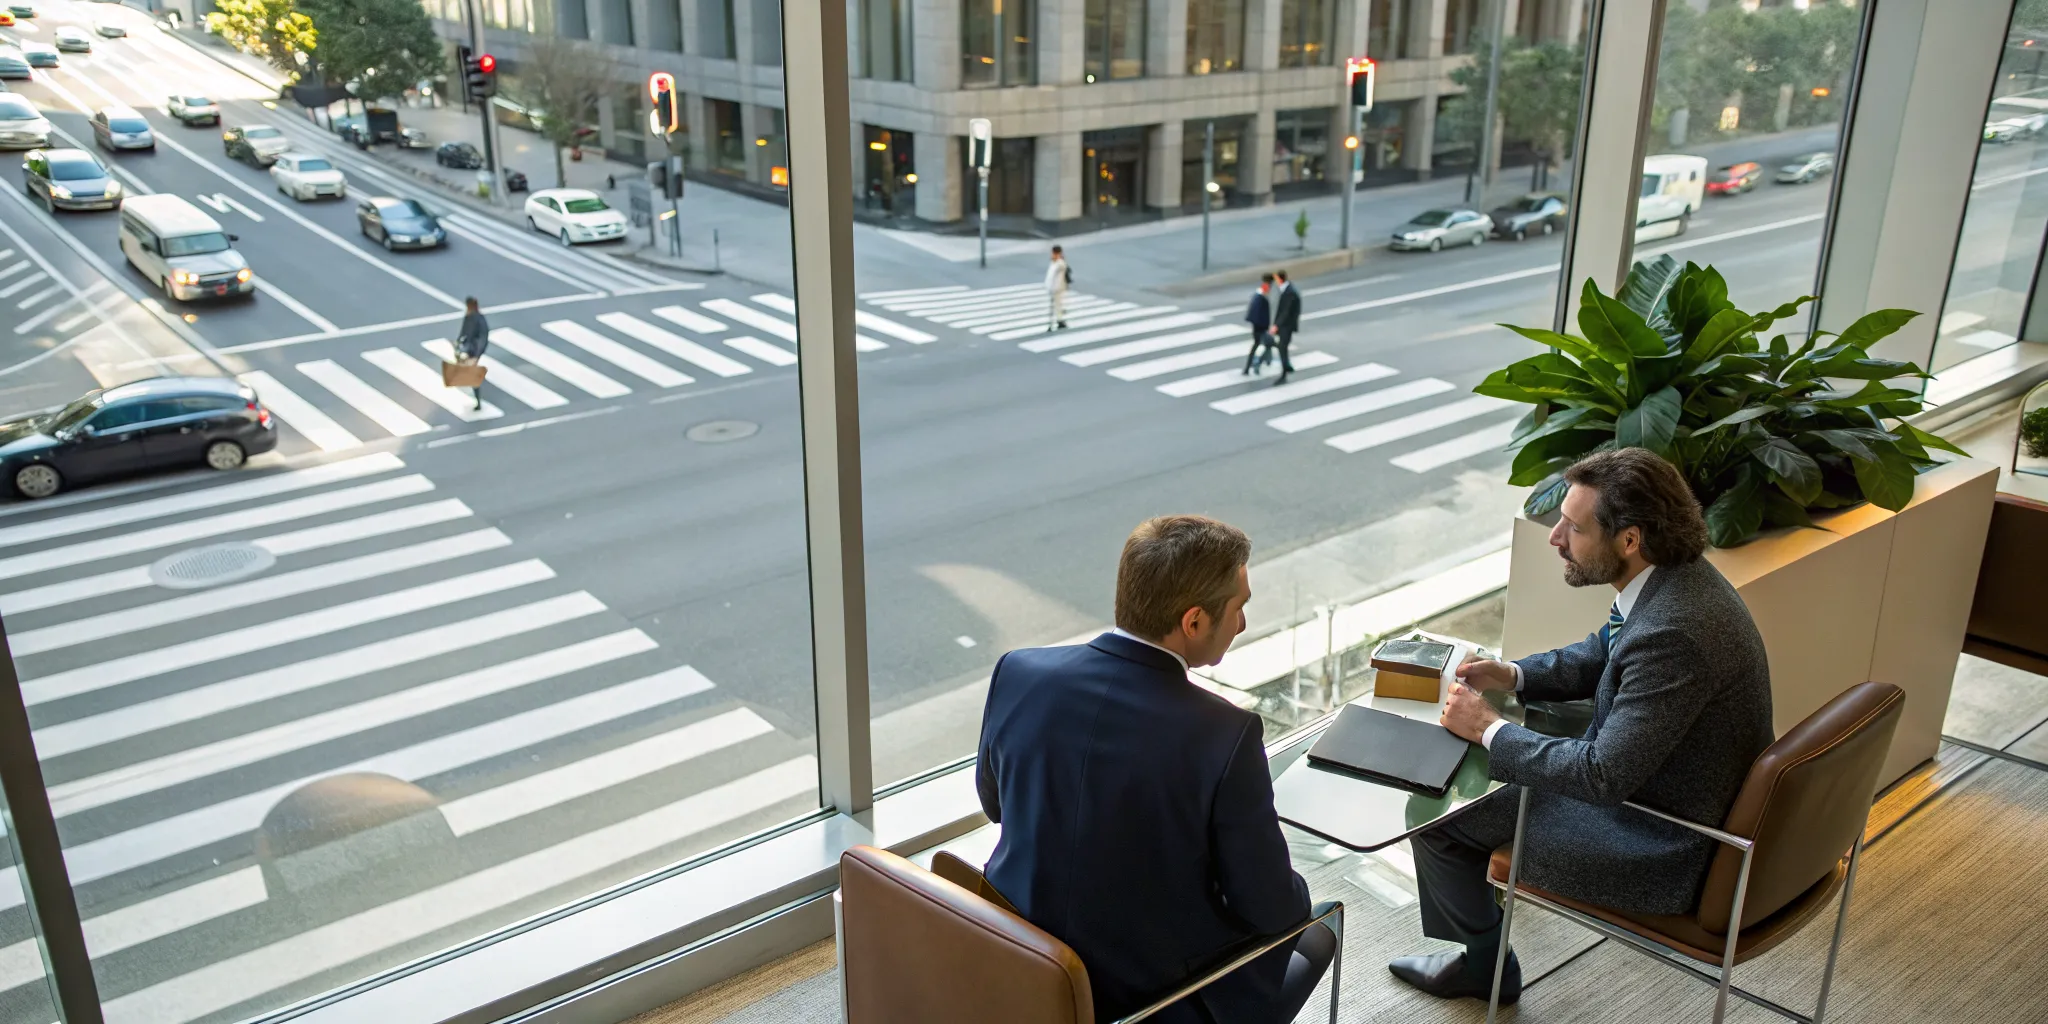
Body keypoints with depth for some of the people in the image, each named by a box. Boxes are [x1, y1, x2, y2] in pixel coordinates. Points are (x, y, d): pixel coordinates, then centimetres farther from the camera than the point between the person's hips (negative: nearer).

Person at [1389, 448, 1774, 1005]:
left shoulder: (1673, 632, -34)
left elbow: (1605, 775, -30)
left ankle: (1483, 965, 25)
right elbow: (1603, 655, 15)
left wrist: (1489, 729, -18)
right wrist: (1513, 675, 0)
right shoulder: (1674, 577, -4)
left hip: (1665, 846, -10)